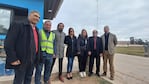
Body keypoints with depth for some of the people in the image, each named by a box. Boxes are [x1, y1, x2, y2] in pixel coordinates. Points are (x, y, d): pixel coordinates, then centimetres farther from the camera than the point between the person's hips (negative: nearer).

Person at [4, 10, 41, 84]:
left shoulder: (36, 29, 12)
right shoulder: (17, 25, -9)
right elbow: (8, 43, -14)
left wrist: (37, 58, 9)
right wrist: (12, 59, -16)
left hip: (32, 60, 7)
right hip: (21, 60, -6)